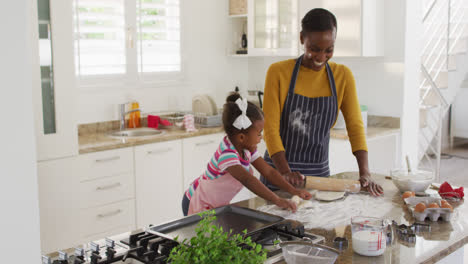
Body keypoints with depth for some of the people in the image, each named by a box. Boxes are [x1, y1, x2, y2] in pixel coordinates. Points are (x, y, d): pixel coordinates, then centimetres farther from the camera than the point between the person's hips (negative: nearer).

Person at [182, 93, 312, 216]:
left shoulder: (247, 149, -7)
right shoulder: (227, 154, -35)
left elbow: (268, 171, -3)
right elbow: (248, 180, -48)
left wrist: (294, 191, -12)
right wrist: (277, 201, -52)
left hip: (217, 206, 8)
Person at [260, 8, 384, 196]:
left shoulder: (342, 76, -1)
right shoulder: (278, 72, -10)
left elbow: (355, 126, -3)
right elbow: (271, 128, -13)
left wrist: (365, 173, -15)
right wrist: (285, 172, -25)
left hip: (319, 172, 3)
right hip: (279, 172, -2)